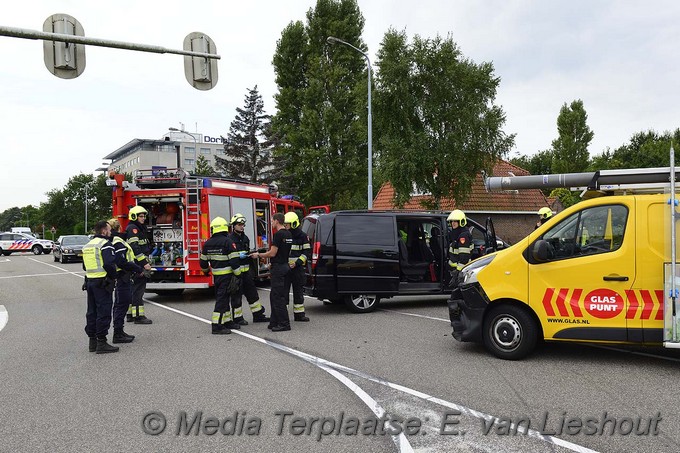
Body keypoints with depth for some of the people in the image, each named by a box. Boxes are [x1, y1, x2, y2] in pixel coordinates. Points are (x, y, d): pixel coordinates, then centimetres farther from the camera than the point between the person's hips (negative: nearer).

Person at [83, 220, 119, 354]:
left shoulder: (88, 245, 17)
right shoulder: (105, 244, -12)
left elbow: (85, 266, 18)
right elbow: (109, 264, -22)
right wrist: (113, 277, -8)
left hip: (89, 281, 9)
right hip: (102, 283, -9)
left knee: (92, 312, 14)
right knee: (104, 312, -5)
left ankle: (92, 340, 20)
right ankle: (101, 343, -4)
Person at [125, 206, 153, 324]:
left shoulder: (139, 228, 20)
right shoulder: (132, 229, -12)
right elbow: (135, 248, -22)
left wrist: (145, 262, 24)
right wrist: (144, 263, -24)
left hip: (138, 265, 11)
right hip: (136, 265, -11)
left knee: (133, 289, 13)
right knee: (138, 289, -10)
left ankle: (131, 314, 20)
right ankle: (138, 316, -9)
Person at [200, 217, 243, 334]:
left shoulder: (207, 244, 5)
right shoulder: (227, 242, -14)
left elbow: (203, 261, 15)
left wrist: (206, 270, 33)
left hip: (216, 275, 6)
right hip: (227, 275, -6)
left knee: (223, 298, 17)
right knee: (222, 299, -5)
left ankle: (227, 321, 25)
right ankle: (217, 326, -6)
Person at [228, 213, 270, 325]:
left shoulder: (245, 238, 15)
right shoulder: (230, 239, -11)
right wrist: (239, 256, -28)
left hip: (246, 270, 8)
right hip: (236, 271, -8)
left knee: (252, 292, 11)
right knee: (237, 295, 0)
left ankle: (258, 315, 19)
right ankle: (237, 318, 9)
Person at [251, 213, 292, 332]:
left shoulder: (278, 234, -16)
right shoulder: (288, 234, 13)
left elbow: (272, 253, -18)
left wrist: (258, 255, -4)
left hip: (278, 268, -10)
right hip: (285, 265, 10)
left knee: (278, 296, -6)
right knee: (274, 295, 14)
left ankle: (284, 324, -4)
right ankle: (275, 322, 18)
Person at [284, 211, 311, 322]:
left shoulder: (303, 236, 0)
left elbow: (307, 252, 0)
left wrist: (297, 263, -12)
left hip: (297, 268, -1)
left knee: (298, 291, 7)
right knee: (283, 290, -1)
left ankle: (299, 314, 16)